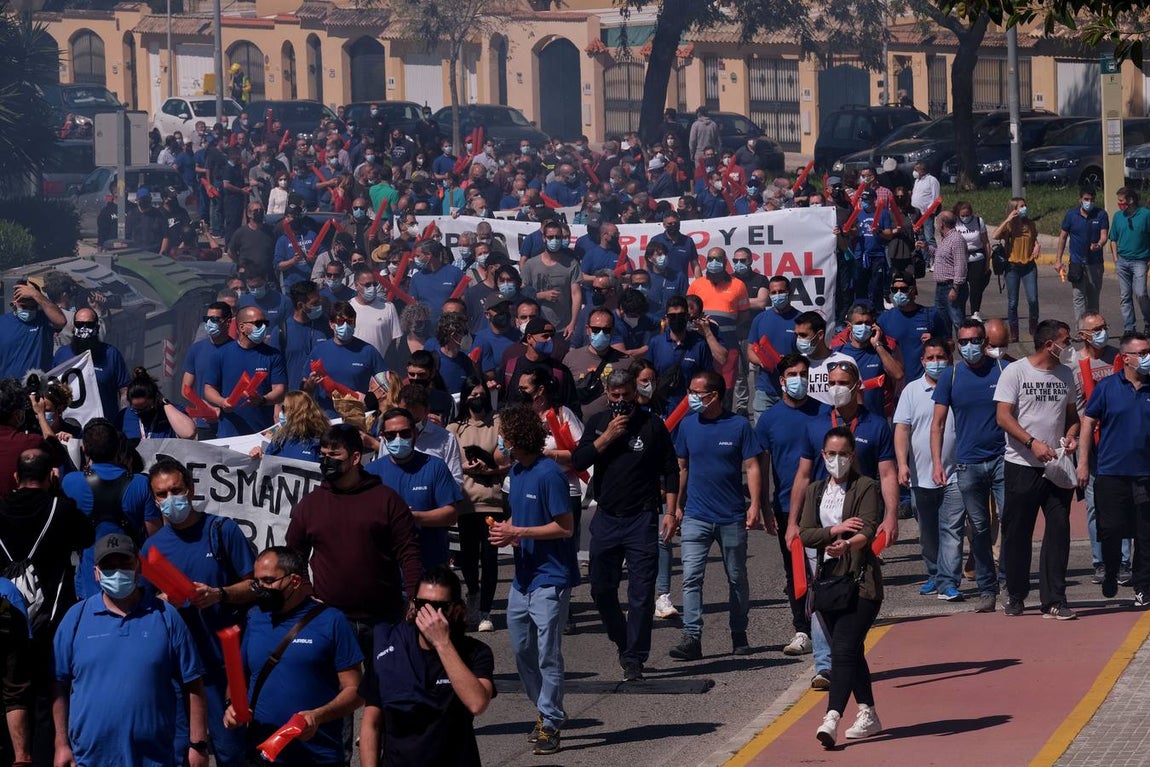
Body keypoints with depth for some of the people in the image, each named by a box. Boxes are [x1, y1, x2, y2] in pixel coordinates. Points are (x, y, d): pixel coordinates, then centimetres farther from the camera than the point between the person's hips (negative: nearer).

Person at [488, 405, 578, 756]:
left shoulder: (549, 474, -16)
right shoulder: (516, 471, 10)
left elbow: (565, 527, -17)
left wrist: (519, 533, -19)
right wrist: (505, 532, 0)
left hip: (550, 579, -9)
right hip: (522, 578, 9)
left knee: (548, 655, -6)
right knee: (522, 651, 13)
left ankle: (550, 724, 1)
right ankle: (546, 712, 27)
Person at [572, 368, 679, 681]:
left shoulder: (652, 424, 0)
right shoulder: (597, 423, 7)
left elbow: (670, 470, 4)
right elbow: (578, 461, -4)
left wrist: (670, 511, -4)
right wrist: (608, 436, -13)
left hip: (641, 518, -3)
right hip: (606, 517, 3)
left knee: (641, 594, -4)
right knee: (601, 589, 7)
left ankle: (634, 659, 1)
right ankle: (623, 642, 28)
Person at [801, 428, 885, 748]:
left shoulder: (866, 487, -2)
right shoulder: (815, 491, 14)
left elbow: (868, 530, -16)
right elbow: (805, 533, 3)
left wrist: (847, 544, -36)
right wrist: (836, 529, -14)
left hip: (861, 580, -6)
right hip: (829, 578, 6)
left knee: (844, 650, -17)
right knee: (851, 651, 14)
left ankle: (832, 719, -27)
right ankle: (868, 715, 24)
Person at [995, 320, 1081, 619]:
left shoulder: (1065, 375, 11)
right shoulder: (1015, 372, -6)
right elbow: (1003, 416, -10)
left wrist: (1071, 435, -2)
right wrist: (1033, 443, -21)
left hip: (1056, 466, 4)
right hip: (1022, 466, -4)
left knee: (1058, 531, -2)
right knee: (1017, 534, 5)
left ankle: (1054, 600, 0)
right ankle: (1015, 596, 19)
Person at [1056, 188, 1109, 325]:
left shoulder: (1101, 215, 0)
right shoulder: (1071, 215, 0)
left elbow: (1104, 235, -7)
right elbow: (1063, 237, 7)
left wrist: (1099, 245, -31)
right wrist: (1058, 260, 3)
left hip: (1095, 263, 1)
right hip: (1077, 263, -1)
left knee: (1094, 298, 11)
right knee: (1079, 297, -8)